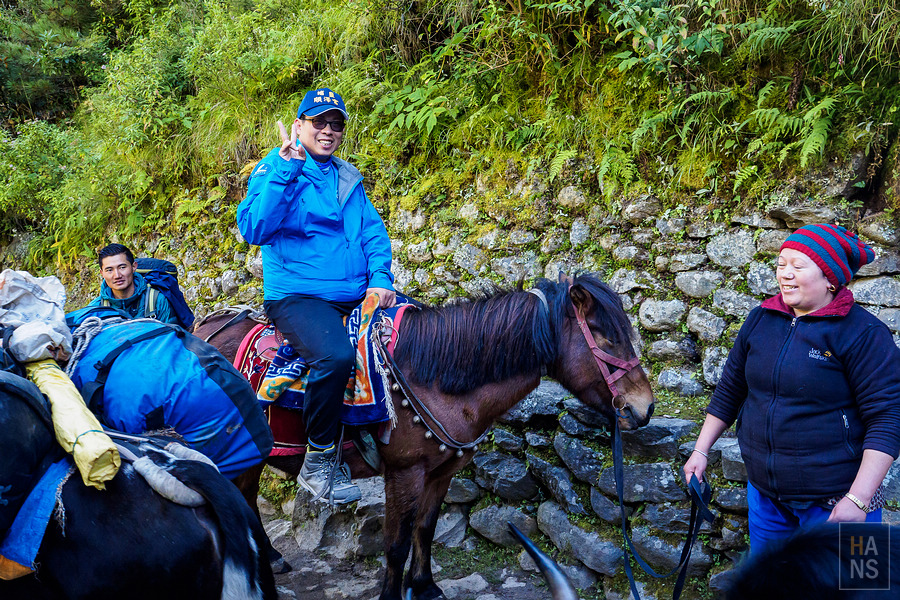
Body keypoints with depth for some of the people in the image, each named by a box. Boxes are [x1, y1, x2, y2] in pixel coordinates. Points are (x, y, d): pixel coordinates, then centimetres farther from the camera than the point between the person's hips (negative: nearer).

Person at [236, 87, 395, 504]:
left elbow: (373, 231, 16)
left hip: (357, 296, 7)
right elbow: (253, 229, -14)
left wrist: (380, 277, -2)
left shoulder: (347, 177, 19)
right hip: (297, 296, -7)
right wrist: (284, 170, -20)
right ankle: (318, 462, -15)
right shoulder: (275, 169, 1)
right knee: (336, 355, -35)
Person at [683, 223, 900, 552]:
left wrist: (857, 500, -23)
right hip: (764, 492, 5)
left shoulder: (863, 333, -13)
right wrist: (701, 451, 10)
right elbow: (729, 390, 12)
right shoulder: (760, 319, 3)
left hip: (834, 500, -5)